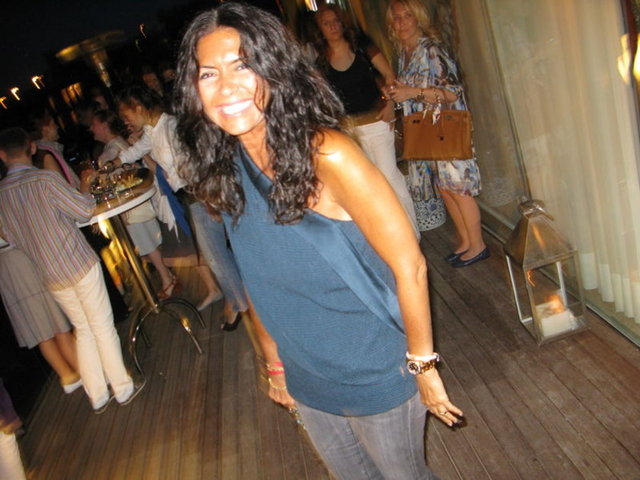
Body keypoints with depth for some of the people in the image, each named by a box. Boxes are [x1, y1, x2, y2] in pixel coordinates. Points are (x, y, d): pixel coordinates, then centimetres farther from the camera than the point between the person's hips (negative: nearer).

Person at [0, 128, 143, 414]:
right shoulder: (45, 180, -16)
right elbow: (85, 210, -10)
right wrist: (85, 186, 8)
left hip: (51, 277, 5)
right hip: (80, 264, -5)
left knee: (83, 330, 18)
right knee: (103, 327, 7)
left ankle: (98, 396, 25)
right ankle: (123, 389, 18)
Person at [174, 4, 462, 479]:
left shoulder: (327, 155, -26)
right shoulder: (224, 171, -7)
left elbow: (408, 266, -21)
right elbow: (263, 280, 3)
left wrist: (423, 364, -13)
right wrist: (276, 364, 10)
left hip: (376, 375, -5)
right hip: (307, 381, 6)